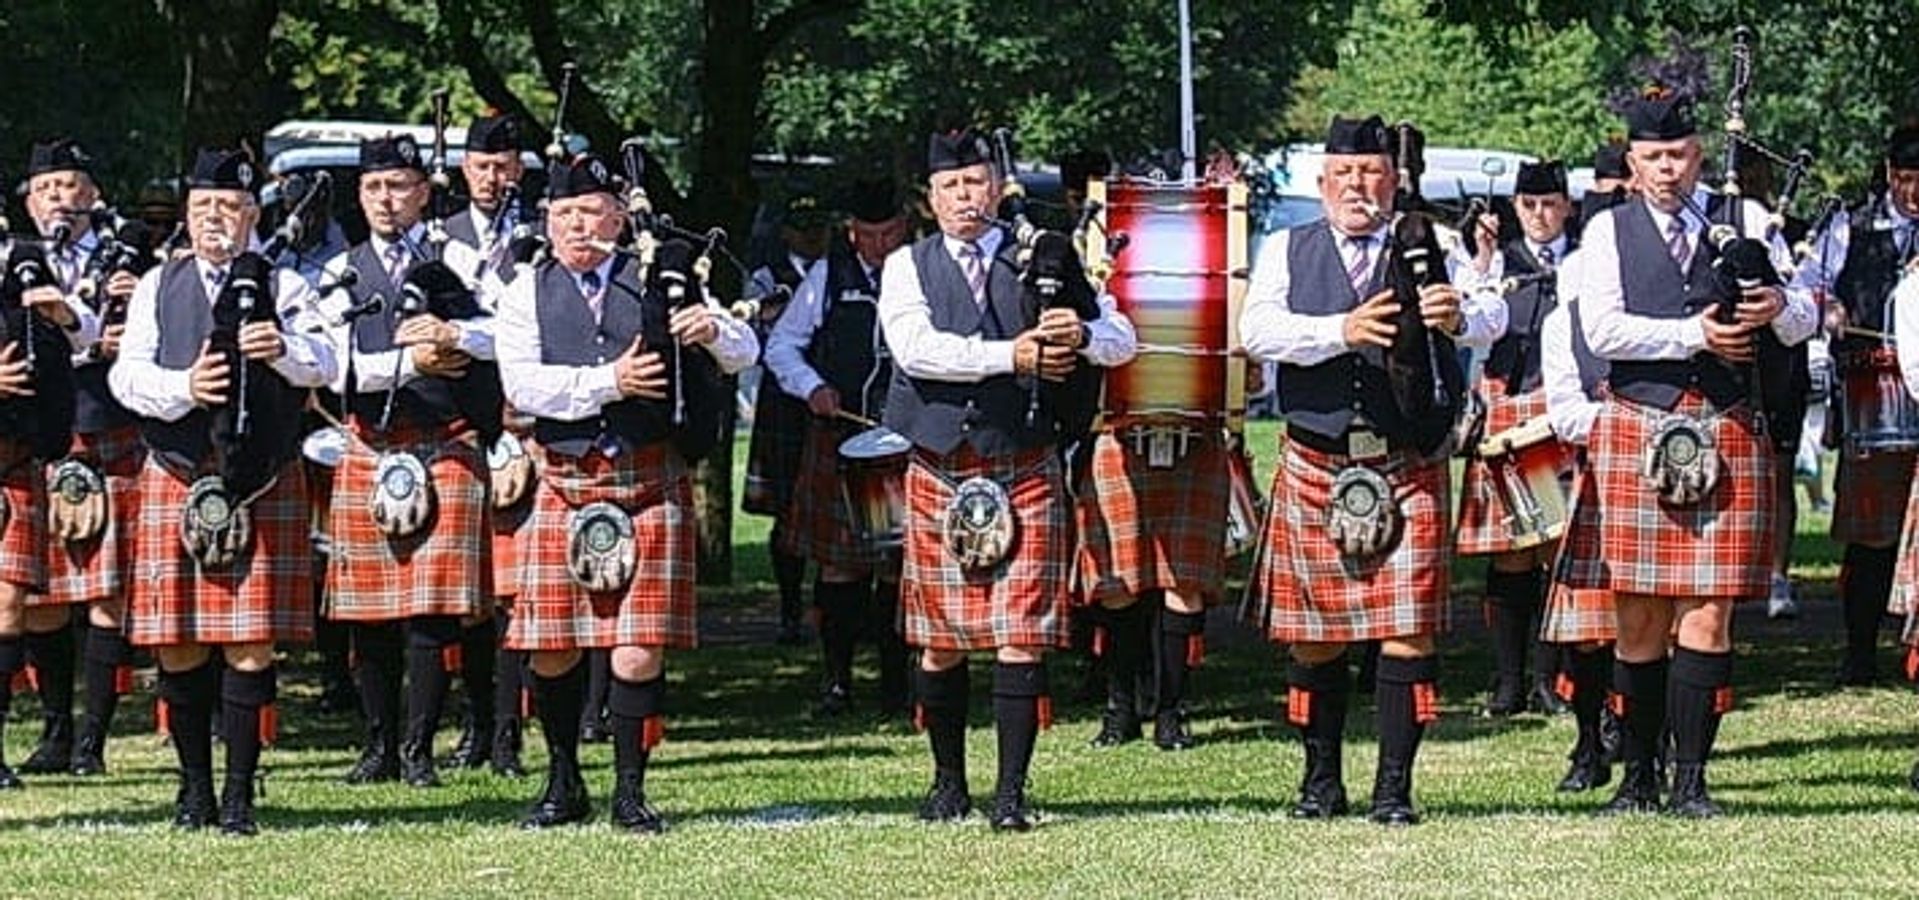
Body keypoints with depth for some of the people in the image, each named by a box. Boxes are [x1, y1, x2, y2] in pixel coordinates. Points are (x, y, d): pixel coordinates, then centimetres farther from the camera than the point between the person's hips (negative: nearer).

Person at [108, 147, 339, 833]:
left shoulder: (282, 287, 8)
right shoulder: (158, 287, 12)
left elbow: (324, 364, -5)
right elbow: (126, 374, 2)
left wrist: (283, 349, -27)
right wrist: (184, 386, -18)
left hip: (262, 486, -1)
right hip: (175, 479, 2)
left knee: (250, 643, -5)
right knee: (177, 644, 2)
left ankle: (240, 794, 1)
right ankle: (195, 788, 14)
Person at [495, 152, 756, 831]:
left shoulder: (657, 282, 8)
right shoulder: (528, 293, 7)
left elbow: (743, 352, 5)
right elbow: (522, 385, -6)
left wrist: (712, 329, -18)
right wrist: (609, 381, -17)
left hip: (652, 485, -1)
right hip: (564, 486, 1)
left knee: (640, 649, -5)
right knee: (552, 648, 3)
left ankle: (630, 792, 6)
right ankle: (563, 785, 20)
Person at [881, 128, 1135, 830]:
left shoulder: (1044, 260, 8)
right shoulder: (907, 267, 6)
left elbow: (1122, 341, 5)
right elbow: (914, 347, -12)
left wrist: (1081, 334, -18)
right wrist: (1012, 355, -20)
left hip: (1026, 471, -1)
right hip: (939, 474, 1)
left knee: (1022, 635, -6)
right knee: (940, 638, 7)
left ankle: (1012, 791, -2)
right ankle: (948, 782, 21)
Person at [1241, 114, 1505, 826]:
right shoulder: (1287, 252, 8)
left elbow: (1491, 315, -12)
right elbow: (1257, 329, -10)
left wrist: (1456, 316, -36)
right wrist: (1341, 330, -26)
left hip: (1408, 468, -1)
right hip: (1315, 466, 1)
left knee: (1407, 629, -5)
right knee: (1314, 633, 6)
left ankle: (1395, 788, 1)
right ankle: (1322, 781, 19)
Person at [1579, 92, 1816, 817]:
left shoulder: (1746, 222, 11)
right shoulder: (1609, 231, 7)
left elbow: (1804, 322, 9)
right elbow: (1602, 329, -6)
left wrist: (1779, 308, -14)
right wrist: (1694, 334, -15)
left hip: (1729, 437, 1)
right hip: (1638, 435, -1)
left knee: (1708, 615, -4)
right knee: (1639, 617, 2)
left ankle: (1692, 779, -1)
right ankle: (1639, 777, 10)